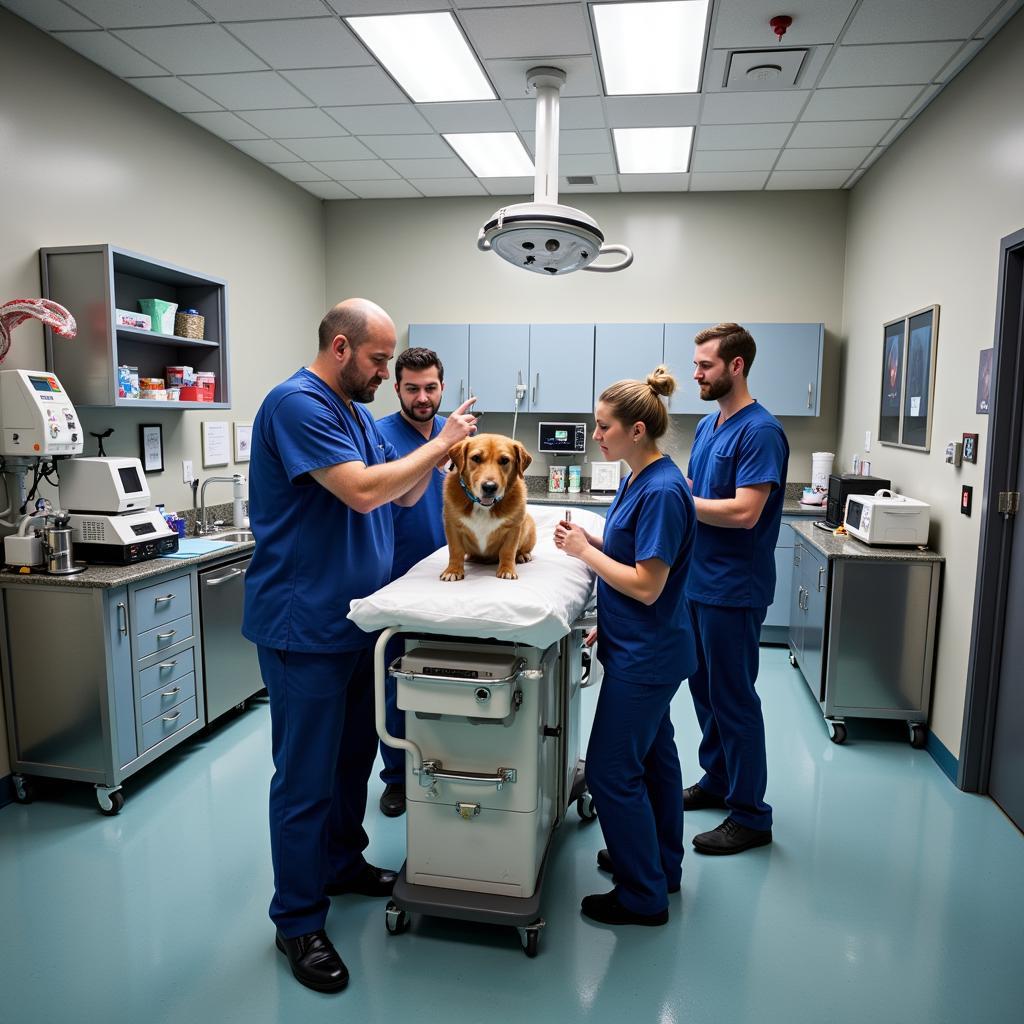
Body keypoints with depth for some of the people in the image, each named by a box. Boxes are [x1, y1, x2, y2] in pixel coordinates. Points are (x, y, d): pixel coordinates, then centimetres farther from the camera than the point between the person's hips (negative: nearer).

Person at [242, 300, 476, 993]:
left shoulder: (358, 413, 12)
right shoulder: (297, 404, -16)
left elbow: (405, 495, 13)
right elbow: (362, 491, -26)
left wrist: (440, 448, -4)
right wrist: (440, 444, -16)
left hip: (358, 619, 9)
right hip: (305, 627, -9)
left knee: (355, 754, 21)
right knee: (307, 775, 3)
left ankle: (343, 862, 41)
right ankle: (298, 921, 20)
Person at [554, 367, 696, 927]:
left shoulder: (661, 491, -23)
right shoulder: (638, 480, 6)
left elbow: (646, 585, -24)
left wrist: (584, 550, -16)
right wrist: (589, 540, 1)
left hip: (645, 656, -10)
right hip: (644, 649, 10)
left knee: (612, 770, 1)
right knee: (653, 754, 22)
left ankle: (643, 896, 19)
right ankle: (661, 864, 40)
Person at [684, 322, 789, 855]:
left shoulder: (760, 431, -16)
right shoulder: (708, 425, 11)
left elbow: (744, 512, -24)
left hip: (733, 589, -9)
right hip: (698, 580, 9)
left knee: (734, 698, 1)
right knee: (704, 689, 19)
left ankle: (751, 816, 16)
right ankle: (716, 781, 37)